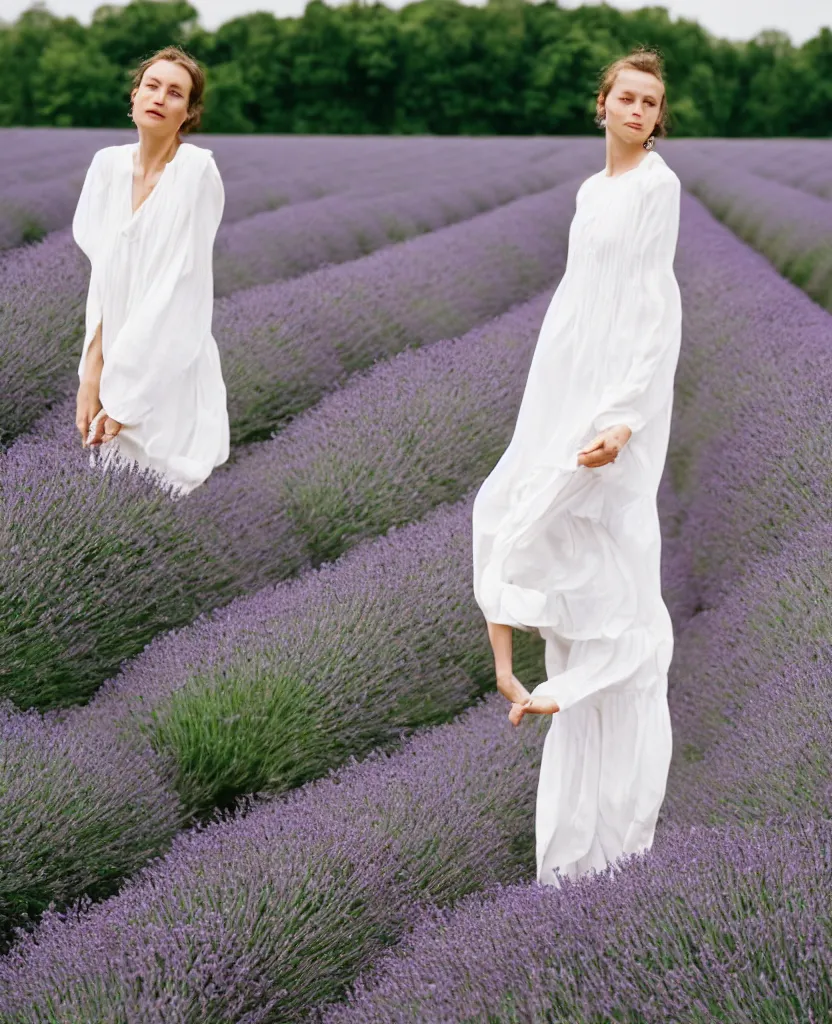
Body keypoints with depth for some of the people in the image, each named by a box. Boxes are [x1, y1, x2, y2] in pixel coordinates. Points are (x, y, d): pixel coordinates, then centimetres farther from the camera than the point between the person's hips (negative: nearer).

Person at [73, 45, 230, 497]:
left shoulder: (197, 171, -12)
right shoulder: (108, 164, 4)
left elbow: (177, 289, -15)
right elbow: (104, 277, 3)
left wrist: (124, 393, -16)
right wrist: (92, 374, -8)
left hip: (169, 372, -5)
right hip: (115, 366, 5)